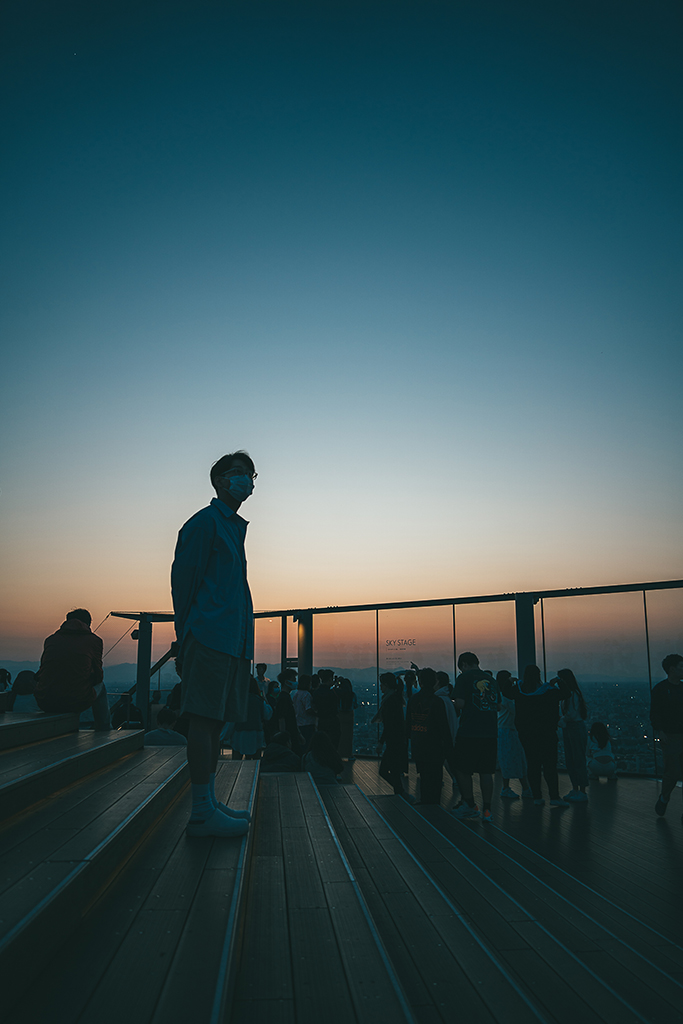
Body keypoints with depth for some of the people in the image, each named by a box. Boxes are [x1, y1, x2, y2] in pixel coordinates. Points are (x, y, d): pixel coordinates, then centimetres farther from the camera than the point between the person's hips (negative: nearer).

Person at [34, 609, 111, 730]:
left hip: (45, 704, 3)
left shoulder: (51, 639, 10)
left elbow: (42, 672, 18)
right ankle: (103, 732, 38)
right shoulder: (94, 640, 1)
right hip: (77, 704, -3)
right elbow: (98, 675, 5)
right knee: (100, 684, 29)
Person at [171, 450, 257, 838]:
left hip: (233, 639, 9)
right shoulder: (205, 522, -2)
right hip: (211, 635, -9)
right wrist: (187, 635, -11)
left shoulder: (234, 528, 25)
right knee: (204, 718, -8)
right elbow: (182, 578, -8)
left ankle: (210, 802, 17)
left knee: (216, 719, 11)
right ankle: (202, 812, -5)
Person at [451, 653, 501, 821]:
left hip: (469, 733, -5)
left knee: (462, 769, 9)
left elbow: (460, 703, -15)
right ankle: (486, 810, 9)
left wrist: (456, 706, 6)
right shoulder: (491, 679, 12)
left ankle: (471, 806, 12)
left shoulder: (464, 677, -5)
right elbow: (498, 706, 17)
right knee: (486, 772, 9)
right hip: (490, 732, 5)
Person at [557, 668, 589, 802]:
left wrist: (562, 720, -6)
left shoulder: (573, 694, -17)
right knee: (569, 761, 13)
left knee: (578, 760, -3)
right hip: (568, 729, 9)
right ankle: (575, 789, 22)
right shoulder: (566, 693, 10)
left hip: (576, 728, -9)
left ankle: (582, 792, 5)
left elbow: (572, 714, -20)